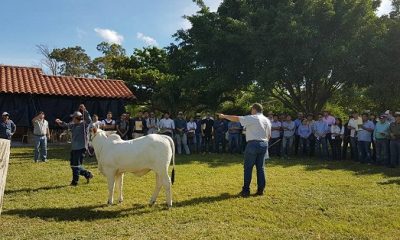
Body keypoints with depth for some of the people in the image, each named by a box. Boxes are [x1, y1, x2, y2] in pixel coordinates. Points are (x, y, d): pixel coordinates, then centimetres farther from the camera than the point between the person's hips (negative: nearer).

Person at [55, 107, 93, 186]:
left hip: (81, 148, -9)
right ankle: (87, 174, 26)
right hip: (74, 148, 9)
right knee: (73, 164, 15)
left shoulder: (84, 125, -11)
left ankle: (75, 181, 10)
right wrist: (60, 122, 9)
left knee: (76, 165, -3)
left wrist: (85, 110, -36)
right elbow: (66, 125, 25)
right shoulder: (73, 125, 12)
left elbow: (89, 120, -28)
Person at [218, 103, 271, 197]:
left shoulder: (252, 118, -7)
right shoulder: (267, 120, 12)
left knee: (248, 168, 0)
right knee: (260, 167, 11)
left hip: (253, 144, -6)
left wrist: (224, 116, 3)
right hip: (264, 144, 6)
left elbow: (236, 118, -8)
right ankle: (261, 190, 13)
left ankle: (246, 190, 2)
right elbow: (269, 135, 15)